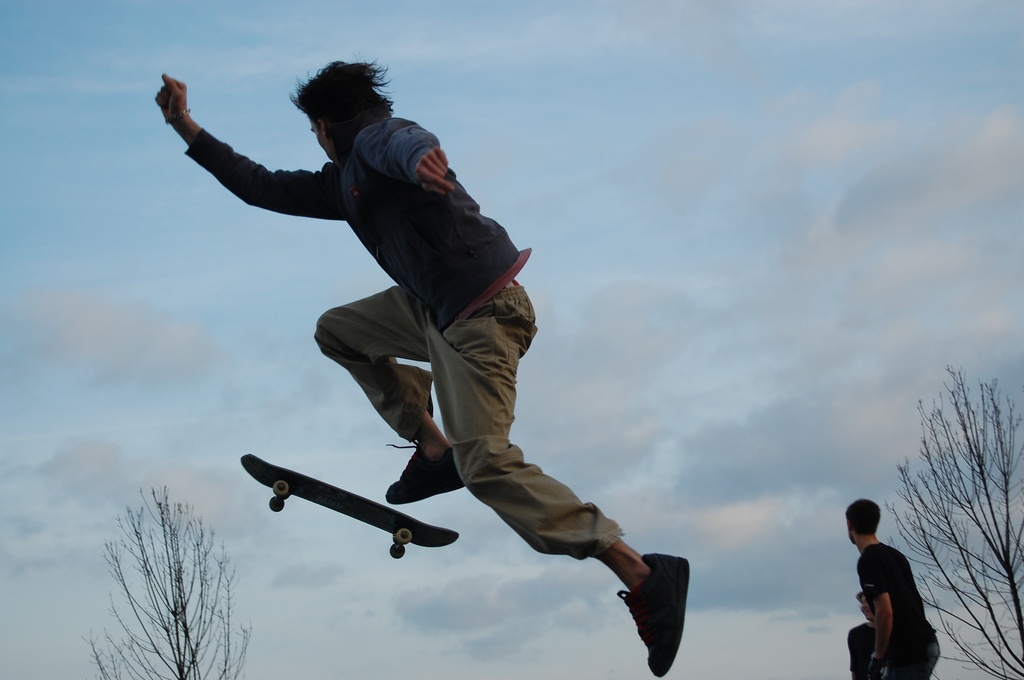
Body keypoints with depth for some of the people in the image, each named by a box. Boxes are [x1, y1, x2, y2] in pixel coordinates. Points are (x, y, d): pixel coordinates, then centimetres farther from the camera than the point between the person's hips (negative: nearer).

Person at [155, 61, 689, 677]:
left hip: (482, 310, -10)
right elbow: (263, 187, 29)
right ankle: (433, 448, 12)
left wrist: (419, 157, -55)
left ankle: (643, 574, -24)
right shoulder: (342, 182, 21)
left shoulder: (374, 137, -5)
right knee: (338, 331, 25)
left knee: (486, 465, -20)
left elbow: (399, 140, -30)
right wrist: (189, 129, 29)